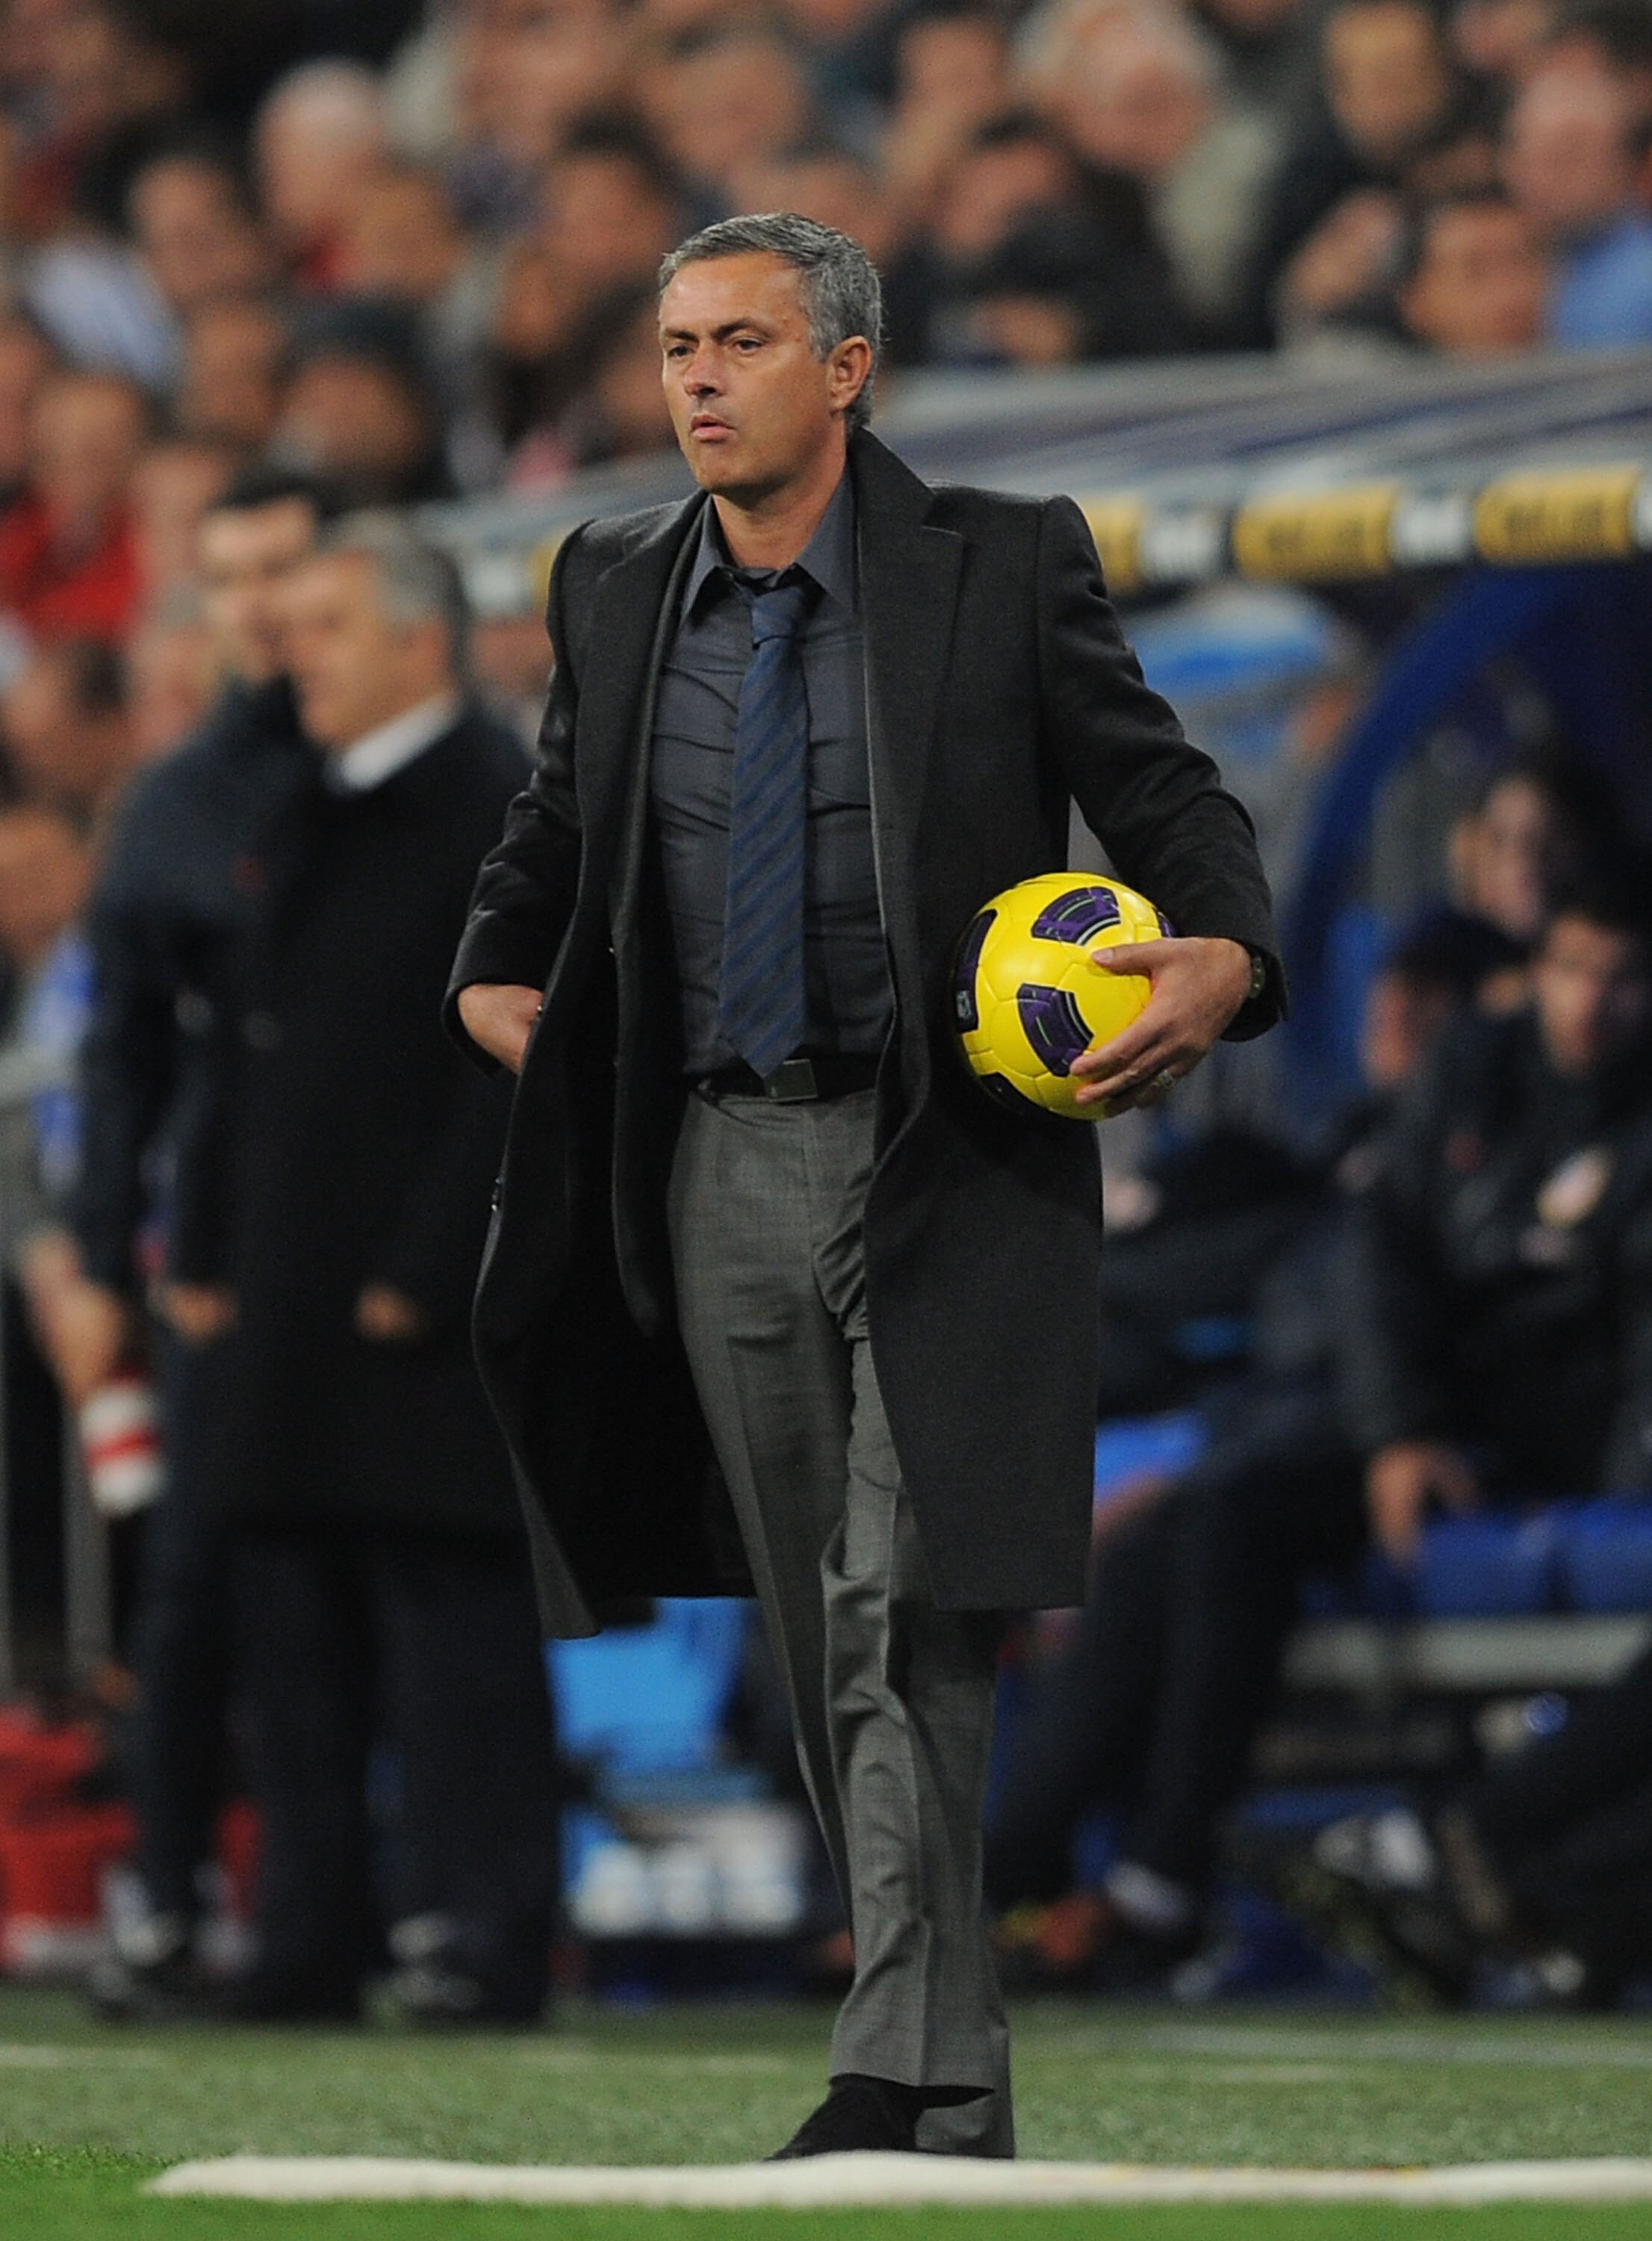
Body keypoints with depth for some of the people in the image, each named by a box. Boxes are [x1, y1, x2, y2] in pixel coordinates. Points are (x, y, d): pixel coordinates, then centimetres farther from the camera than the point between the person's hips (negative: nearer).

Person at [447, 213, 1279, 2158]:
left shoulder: (1001, 566, -5)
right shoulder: (616, 591, 9)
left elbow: (1162, 791, -3)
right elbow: (558, 815, 26)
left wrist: (1225, 957, -21)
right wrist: (494, 969, 10)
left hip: (946, 1164, -5)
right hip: (722, 1171, 5)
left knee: (907, 1617, -15)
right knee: (818, 1637, 8)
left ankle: (904, 2080, -15)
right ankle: (957, 2096, 16)